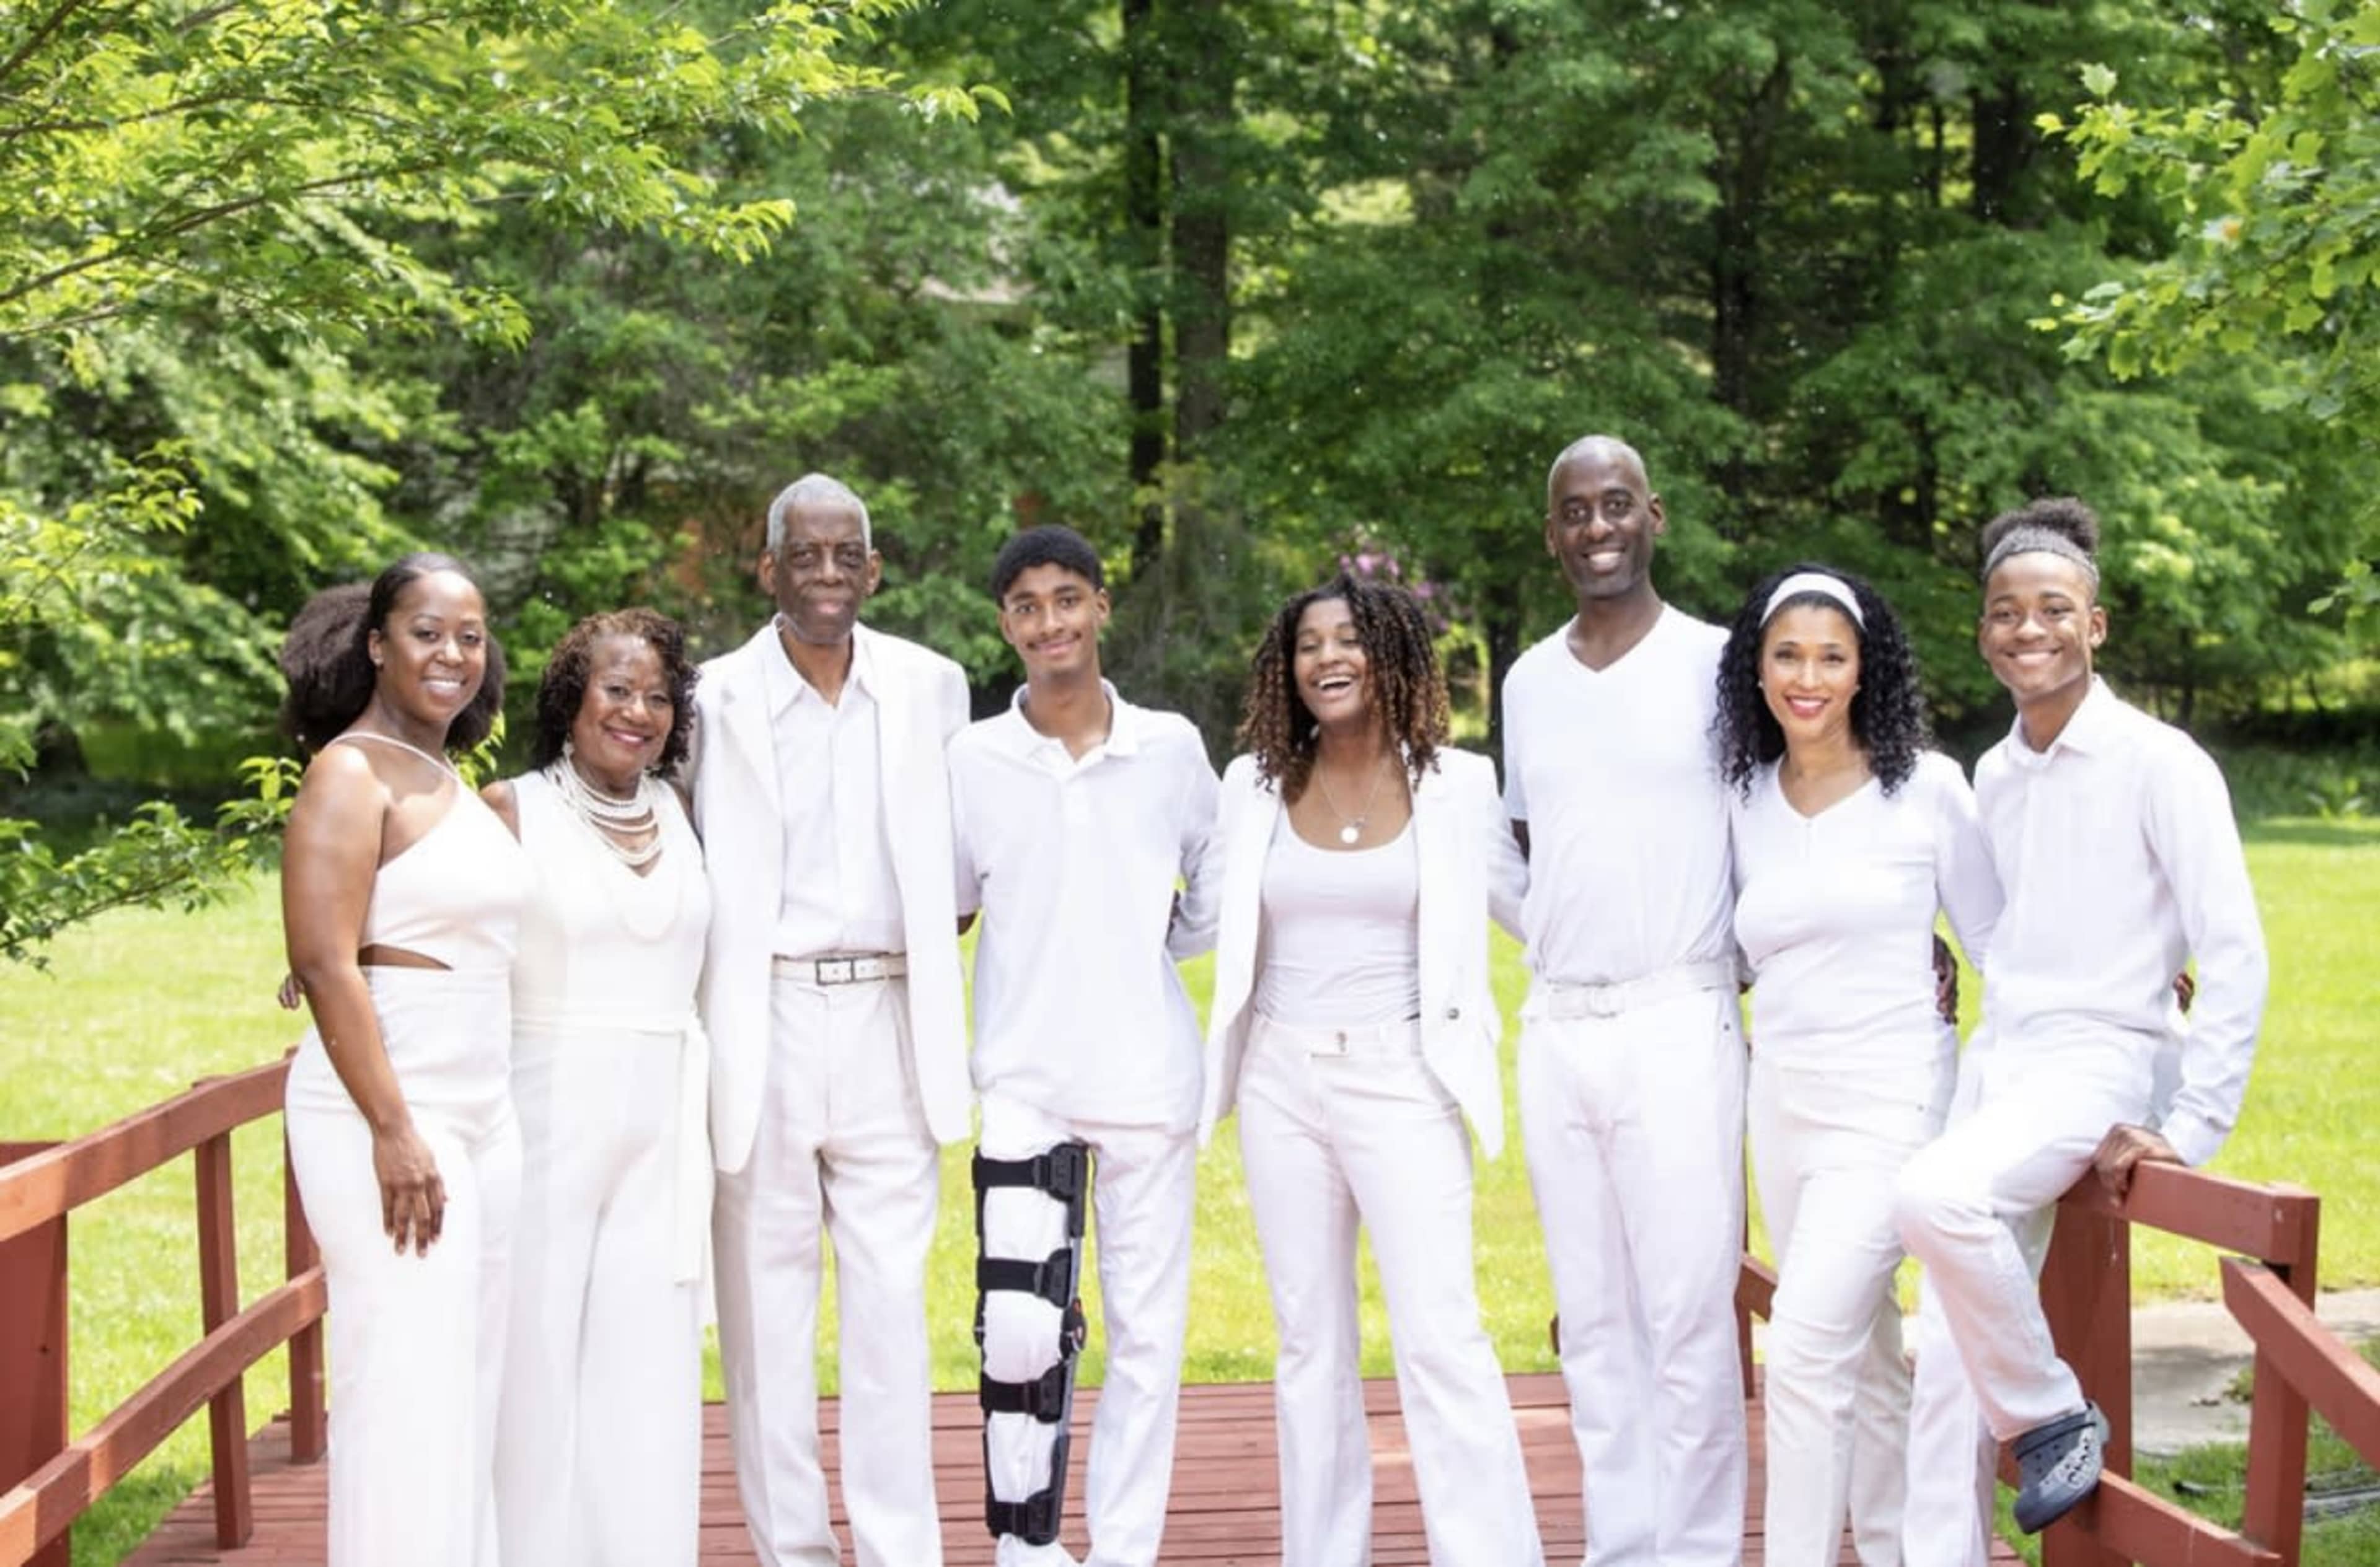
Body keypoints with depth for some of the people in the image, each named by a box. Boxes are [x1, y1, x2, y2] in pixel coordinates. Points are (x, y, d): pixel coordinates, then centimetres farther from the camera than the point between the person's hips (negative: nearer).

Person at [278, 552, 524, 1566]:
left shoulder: (453, 784, 16)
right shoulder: (351, 774, -8)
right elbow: (323, 962, -17)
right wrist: (393, 1132, -22)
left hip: (480, 1111, 8)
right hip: (386, 1112, -8)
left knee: (469, 1391, 11)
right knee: (406, 1388, -6)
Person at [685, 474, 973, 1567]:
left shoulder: (931, 687, 8)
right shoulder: (716, 698, 1)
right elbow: (686, 869, 1)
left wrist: (944, 931, 2)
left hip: (889, 1018, 1)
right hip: (762, 1025, -1)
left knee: (892, 1302, 2)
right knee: (766, 1303, 3)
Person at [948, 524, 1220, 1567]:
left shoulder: (1172, 748, 3)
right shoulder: (972, 759, 1)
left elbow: (1218, 894, 14)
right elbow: (942, 905, 9)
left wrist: (1152, 954, 5)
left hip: (1150, 1078, 1)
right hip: (1024, 1081, -1)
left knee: (1148, 1328, 5)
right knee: (1021, 1328, -9)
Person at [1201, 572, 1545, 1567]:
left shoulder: (1455, 784, 0)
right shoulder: (1255, 785, 5)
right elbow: (1205, 916, 17)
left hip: (1402, 1077, -3)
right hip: (1280, 1077, 3)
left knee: (1441, 1334, -11)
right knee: (1310, 1340, 9)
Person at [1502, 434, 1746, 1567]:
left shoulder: (1715, 663, -3)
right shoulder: (1527, 681, 11)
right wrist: (1560, 946, 9)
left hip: (1677, 1025, -5)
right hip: (1553, 1028, 5)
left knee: (1688, 1317, -5)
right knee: (1591, 1317, 9)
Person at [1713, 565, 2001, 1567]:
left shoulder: (1928, 787, -6)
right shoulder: (1745, 798, 6)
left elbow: (1993, 941, 1)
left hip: (1889, 1100, -5)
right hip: (1783, 1102, 5)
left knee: (1805, 1353, -16)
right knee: (1863, 1357, 15)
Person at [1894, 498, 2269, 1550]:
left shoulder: (2158, 763, -8)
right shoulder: (1993, 775, 12)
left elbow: (2234, 953, -11)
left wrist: (2196, 1126, -14)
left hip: (2095, 1067, -6)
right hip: (1993, 1063, 6)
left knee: (1935, 1196, -33)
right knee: (1946, 1364, -2)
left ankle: (2052, 1416, -9)